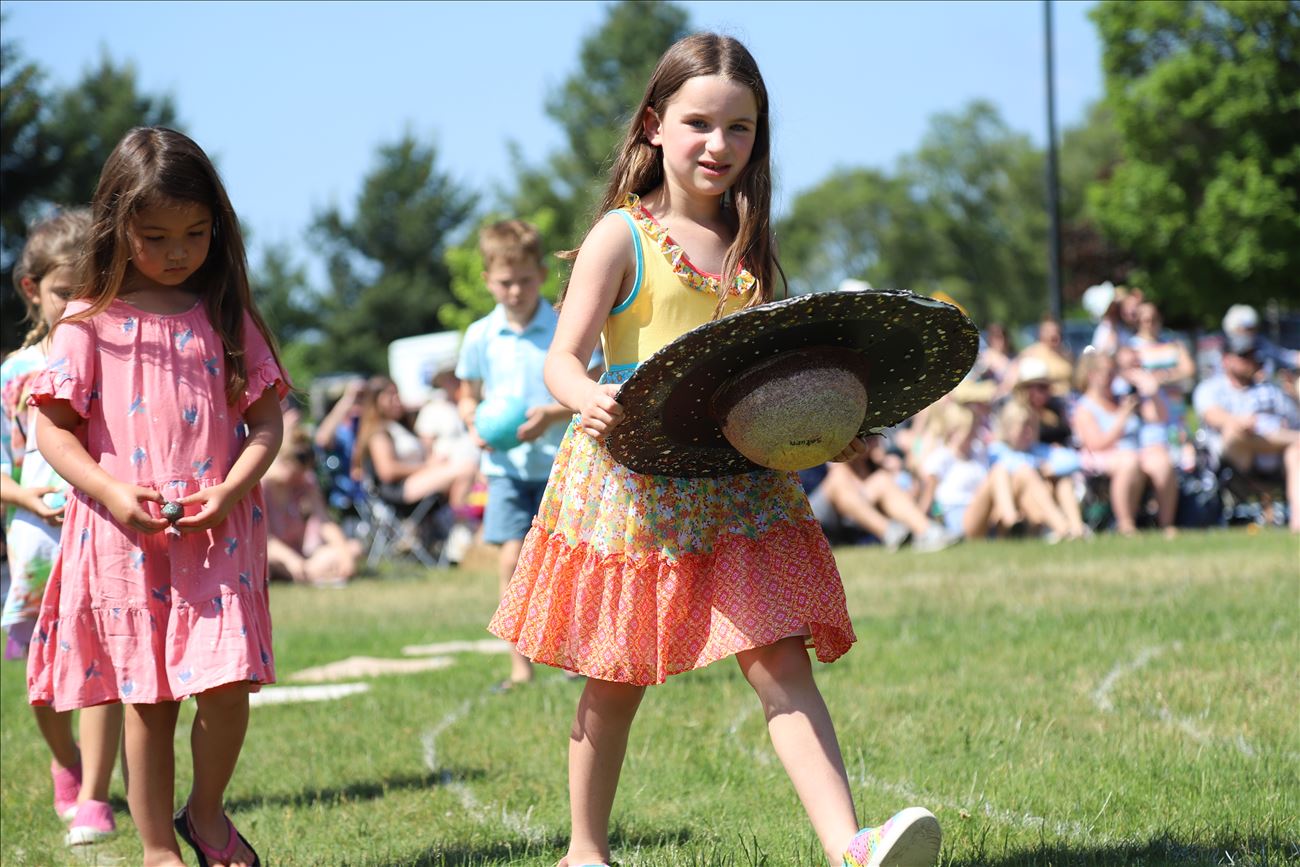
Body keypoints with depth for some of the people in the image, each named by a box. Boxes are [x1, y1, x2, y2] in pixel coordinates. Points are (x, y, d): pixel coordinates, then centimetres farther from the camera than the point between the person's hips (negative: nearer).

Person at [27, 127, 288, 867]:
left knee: (228, 686, -8)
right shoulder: (91, 324, 2)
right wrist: (111, 492, -14)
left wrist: (231, 490, -11)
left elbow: (266, 422, 6)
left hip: (219, 534, 1)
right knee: (149, 702, 3)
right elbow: (54, 430, 1)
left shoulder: (227, 318, 8)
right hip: (124, 537, -1)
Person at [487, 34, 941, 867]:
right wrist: (589, 399, -34)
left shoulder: (747, 243, 11)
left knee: (781, 661, -8)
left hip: (740, 487, 4)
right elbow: (563, 358, -11)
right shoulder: (622, 236, -5)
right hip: (633, 484, -4)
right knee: (617, 679, 8)